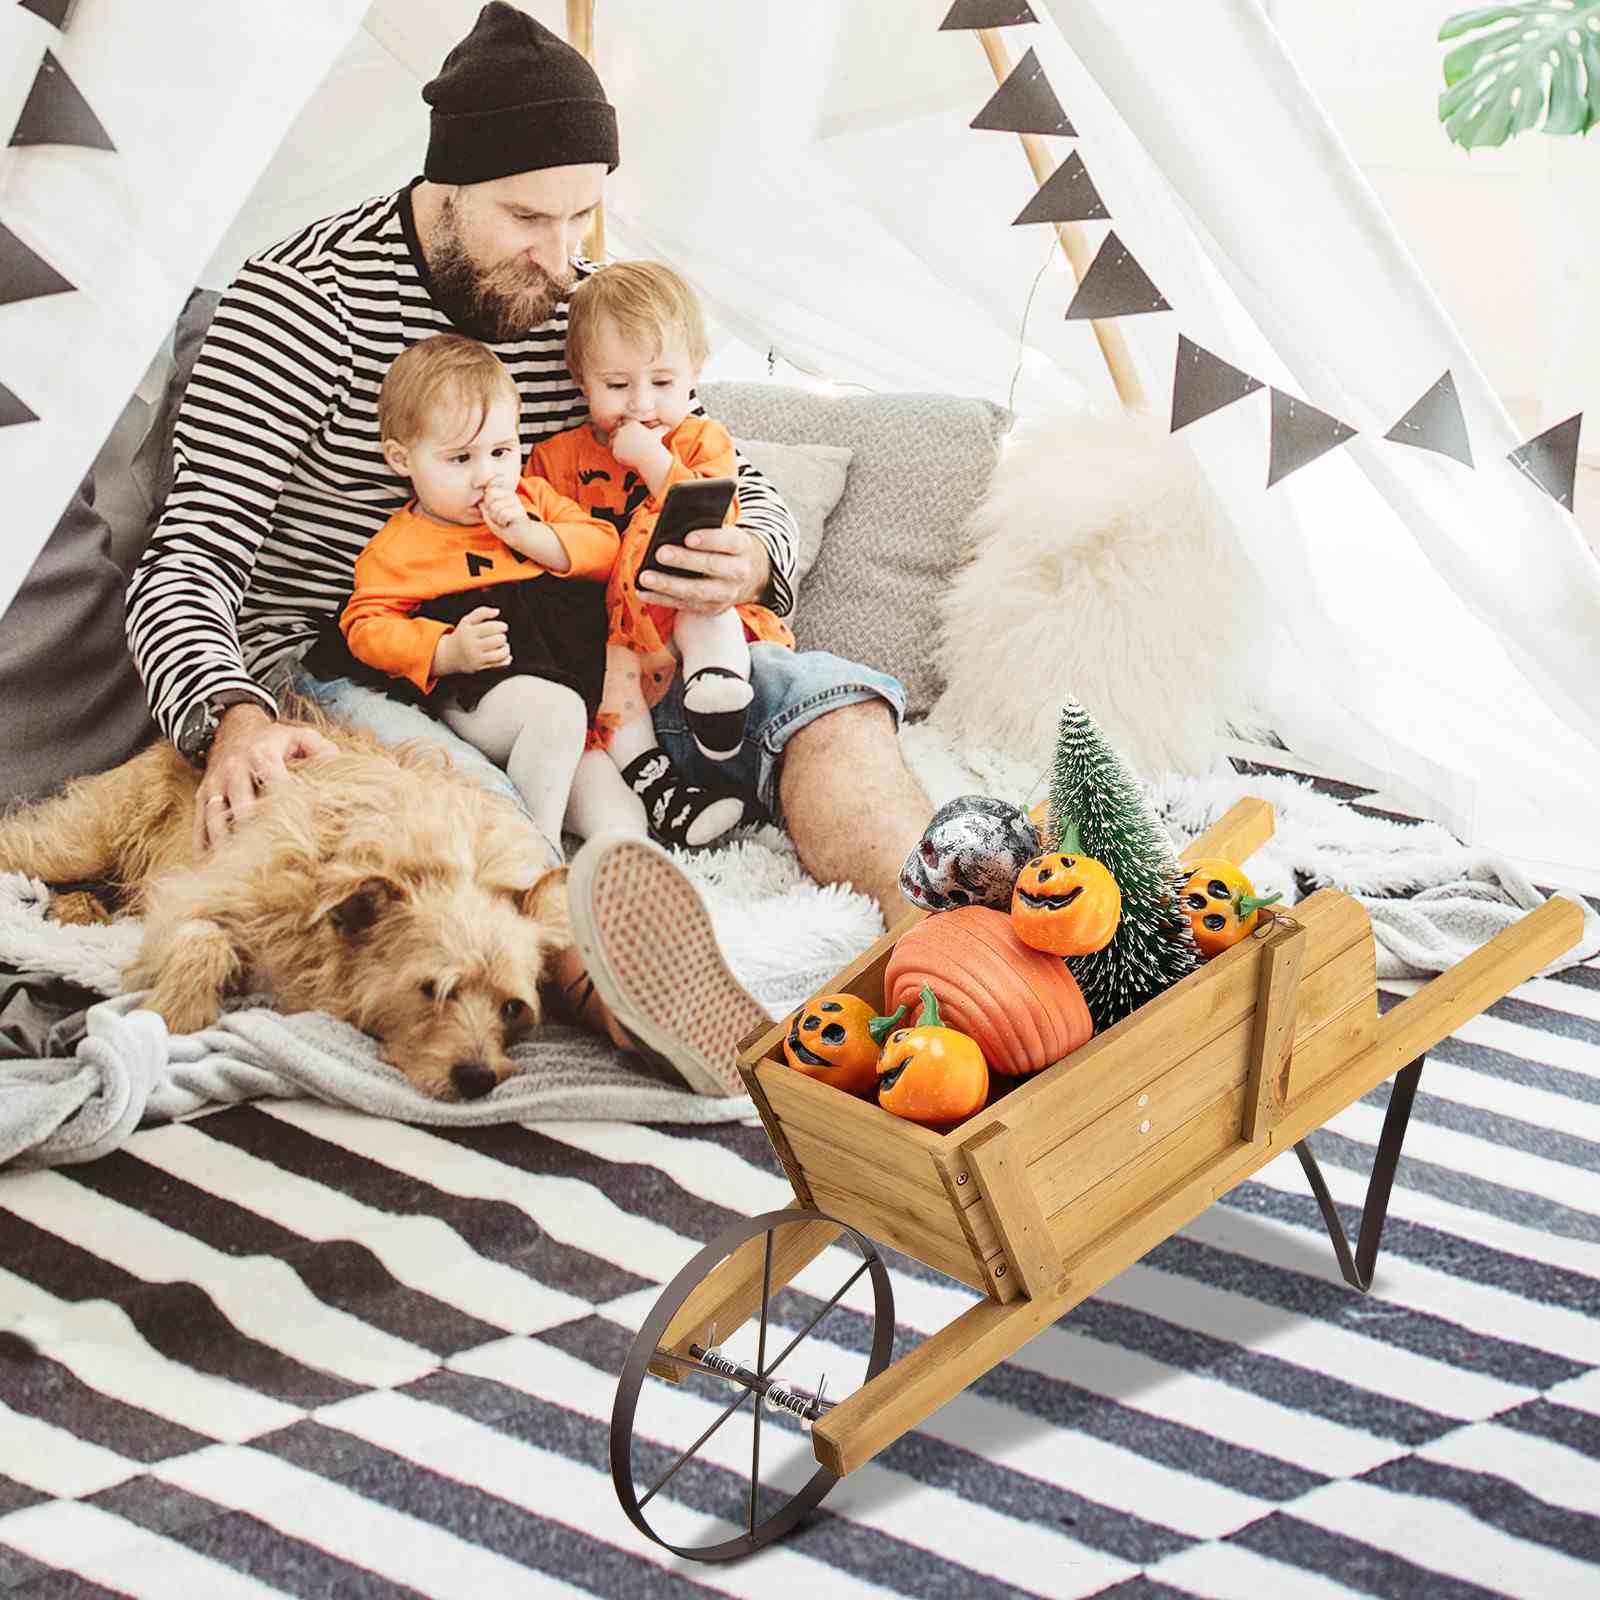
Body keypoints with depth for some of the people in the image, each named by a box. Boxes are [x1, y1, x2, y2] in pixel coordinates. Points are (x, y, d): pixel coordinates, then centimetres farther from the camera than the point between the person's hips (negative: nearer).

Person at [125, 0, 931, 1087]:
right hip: (343, 674, -4)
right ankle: (631, 1005, -63)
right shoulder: (303, 301, -9)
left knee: (827, 696, -17)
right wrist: (232, 721, -37)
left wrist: (751, 566, -14)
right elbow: (192, 561, -14)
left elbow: (747, 495, 13)